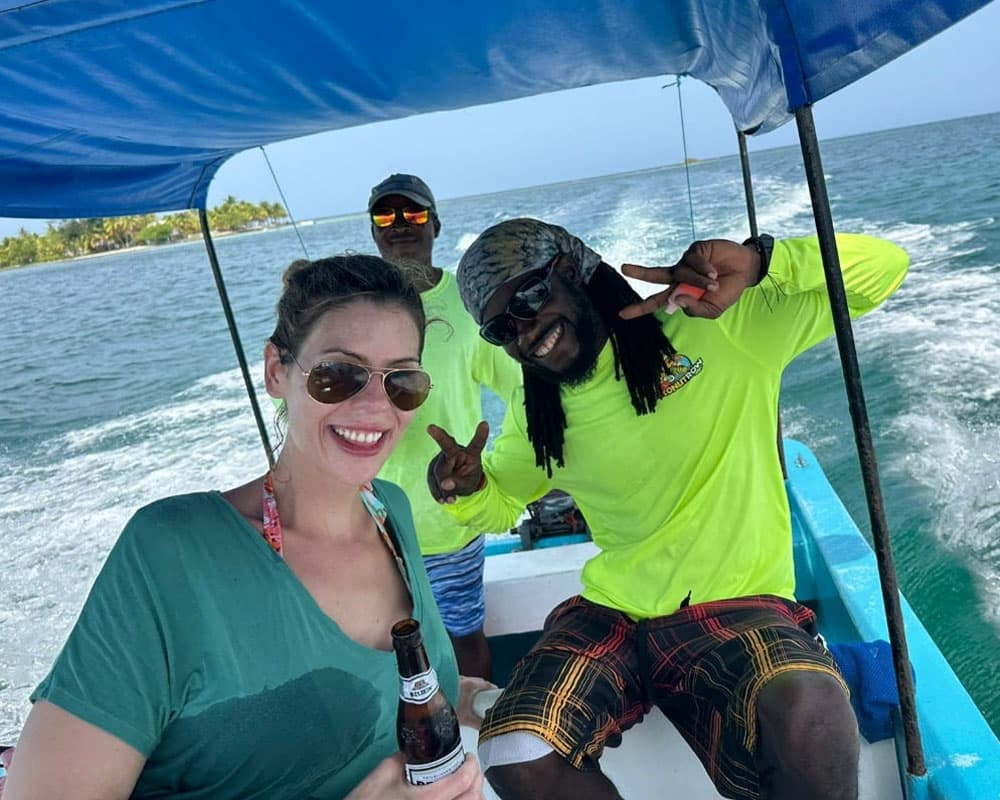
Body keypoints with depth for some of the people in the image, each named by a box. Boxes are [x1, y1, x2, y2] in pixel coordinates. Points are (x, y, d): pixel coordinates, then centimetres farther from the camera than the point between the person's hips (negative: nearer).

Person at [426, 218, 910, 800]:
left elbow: (884, 267, -7)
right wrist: (466, 489, -2)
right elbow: (499, 504, 23)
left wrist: (757, 261, -26)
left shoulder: (725, 329, -7)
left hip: (740, 610, -3)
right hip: (611, 616, 4)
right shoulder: (537, 416, 7)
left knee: (810, 719, -35)